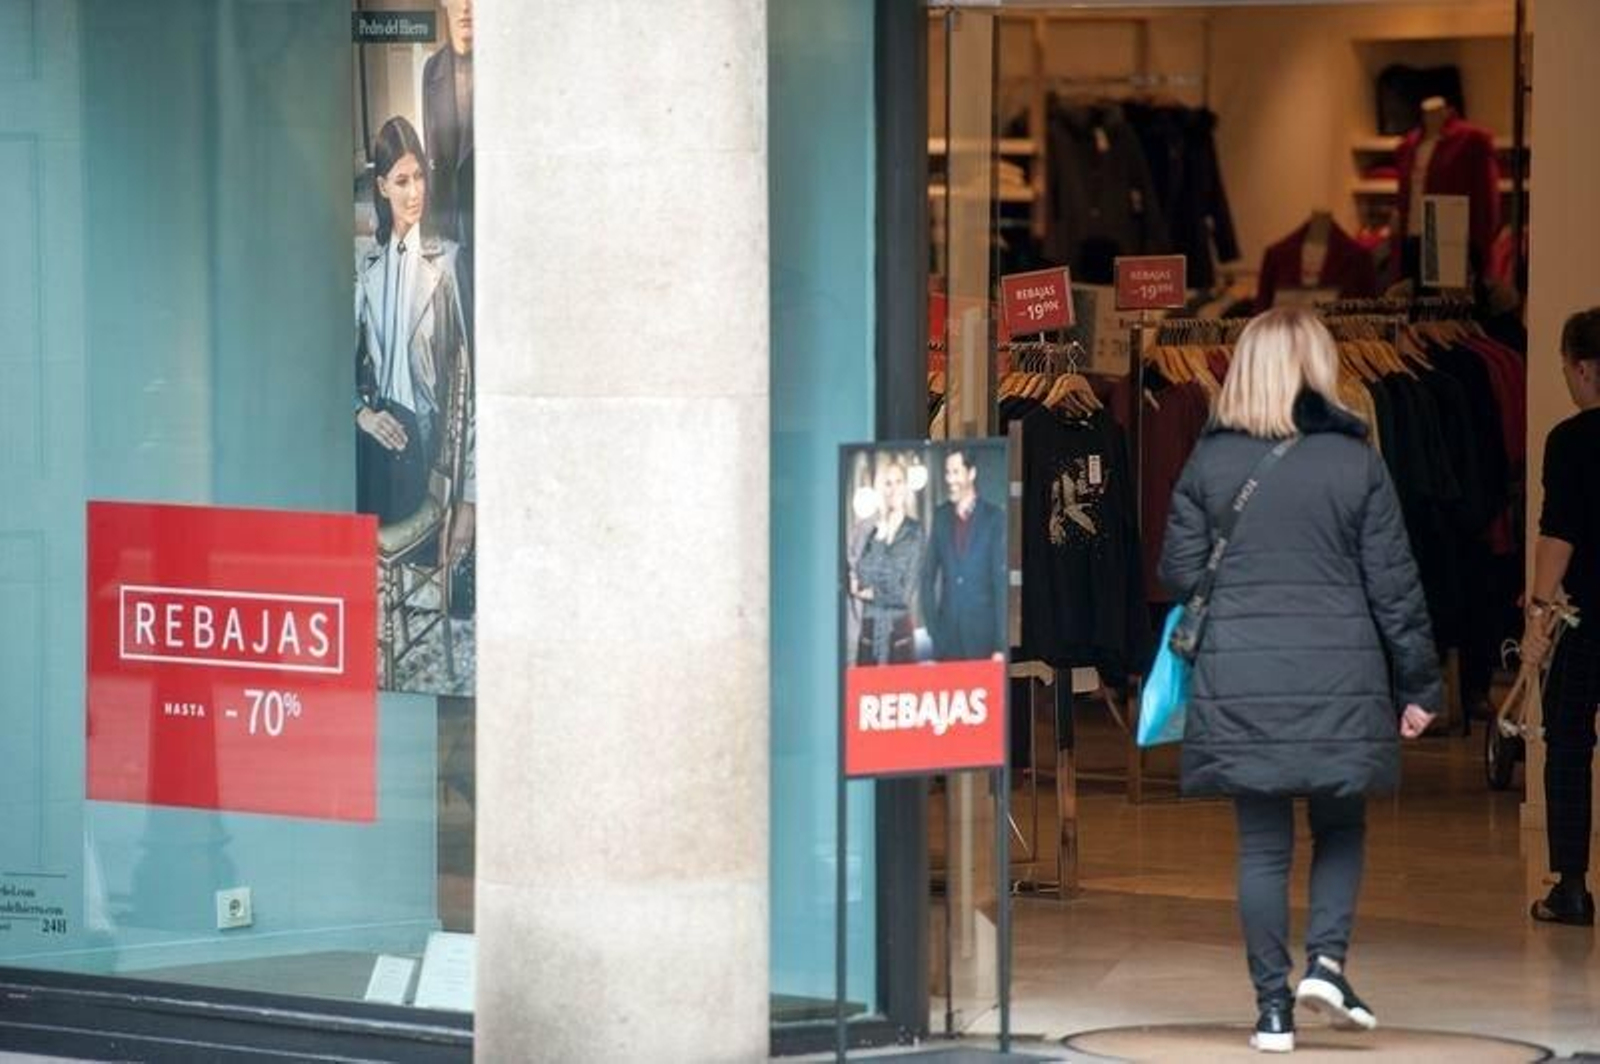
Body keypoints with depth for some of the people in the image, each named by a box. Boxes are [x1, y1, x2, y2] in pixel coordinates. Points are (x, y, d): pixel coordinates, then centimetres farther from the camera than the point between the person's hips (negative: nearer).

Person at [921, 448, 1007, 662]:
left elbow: (1001, 580, -5)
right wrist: (931, 626, 3)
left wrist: (1000, 645, -10)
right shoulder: (941, 516, 9)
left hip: (982, 634, -3)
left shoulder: (994, 518, -3)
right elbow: (929, 575, 13)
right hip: (947, 635, 3)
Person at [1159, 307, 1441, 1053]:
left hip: (1238, 682, 1)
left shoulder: (1209, 461, 1)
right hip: (1338, 680, -1)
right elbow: (1393, 584, 0)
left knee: (1262, 845, 6)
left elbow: (1179, 571, 3)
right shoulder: (1356, 461, -2)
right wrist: (1418, 683, 7)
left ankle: (1273, 1006, 5)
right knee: (1340, 828, 16)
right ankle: (1327, 959, -3)